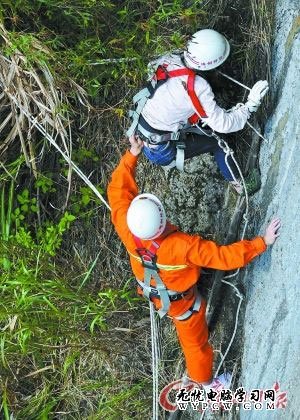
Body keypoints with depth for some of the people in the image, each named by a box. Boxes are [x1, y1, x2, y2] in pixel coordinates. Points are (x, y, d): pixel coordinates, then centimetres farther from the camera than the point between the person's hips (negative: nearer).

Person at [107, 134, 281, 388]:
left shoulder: (127, 230, -34)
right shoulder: (182, 246, -46)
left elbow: (119, 190, -19)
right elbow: (224, 257, -39)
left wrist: (132, 154, -15)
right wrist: (262, 243, -32)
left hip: (150, 289, 4)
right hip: (181, 301, -4)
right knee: (194, 340, 23)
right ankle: (204, 379, 50)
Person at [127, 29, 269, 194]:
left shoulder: (171, 60, -11)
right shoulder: (198, 87, -31)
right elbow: (224, 124, -24)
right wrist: (251, 104, -15)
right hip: (159, 151, -7)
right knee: (217, 142, 10)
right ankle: (239, 185, 27)